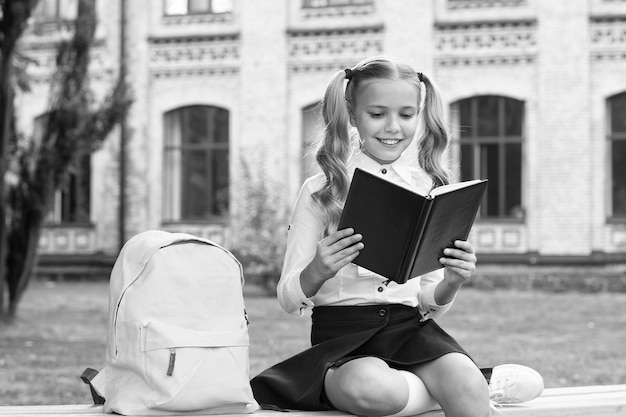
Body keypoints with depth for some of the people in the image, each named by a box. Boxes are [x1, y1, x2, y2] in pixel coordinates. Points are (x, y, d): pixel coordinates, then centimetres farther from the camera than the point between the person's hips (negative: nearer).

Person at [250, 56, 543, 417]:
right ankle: (483, 381, -13)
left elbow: (431, 304, 12)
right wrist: (317, 271, -20)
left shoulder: (430, 190, 10)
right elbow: (289, 300, 1)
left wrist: (452, 282, -10)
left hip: (411, 326, 0)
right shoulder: (321, 191, 2)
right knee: (368, 387, -35)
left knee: (466, 386, -34)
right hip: (343, 333, 0)